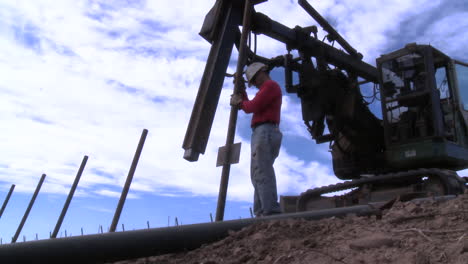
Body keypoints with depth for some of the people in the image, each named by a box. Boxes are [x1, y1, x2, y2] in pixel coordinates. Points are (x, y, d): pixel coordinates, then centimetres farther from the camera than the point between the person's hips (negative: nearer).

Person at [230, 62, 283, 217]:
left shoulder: (270, 85, 0)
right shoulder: (267, 89, 31)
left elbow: (252, 106, -11)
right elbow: (249, 107, 32)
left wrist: (239, 102, 8)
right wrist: (241, 89, 28)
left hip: (265, 132, -10)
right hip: (262, 134, 10)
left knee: (261, 174, -18)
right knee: (259, 175, 4)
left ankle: (270, 213, -25)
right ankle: (262, 213, 0)